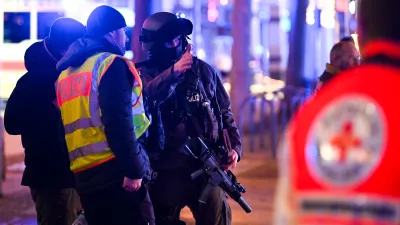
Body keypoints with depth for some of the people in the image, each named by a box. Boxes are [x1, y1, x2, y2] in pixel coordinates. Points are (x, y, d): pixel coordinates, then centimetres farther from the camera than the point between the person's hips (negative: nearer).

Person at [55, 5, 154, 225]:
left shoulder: (65, 73, 20)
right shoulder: (111, 64, -6)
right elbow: (118, 123, -16)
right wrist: (134, 169, -16)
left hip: (84, 174, 8)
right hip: (114, 170, -8)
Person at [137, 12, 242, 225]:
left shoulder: (203, 70, 8)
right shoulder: (145, 74, -1)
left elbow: (224, 112, 14)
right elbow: (146, 97, -25)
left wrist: (234, 147, 3)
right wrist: (173, 72, -37)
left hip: (207, 167, 2)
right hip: (167, 169, -2)